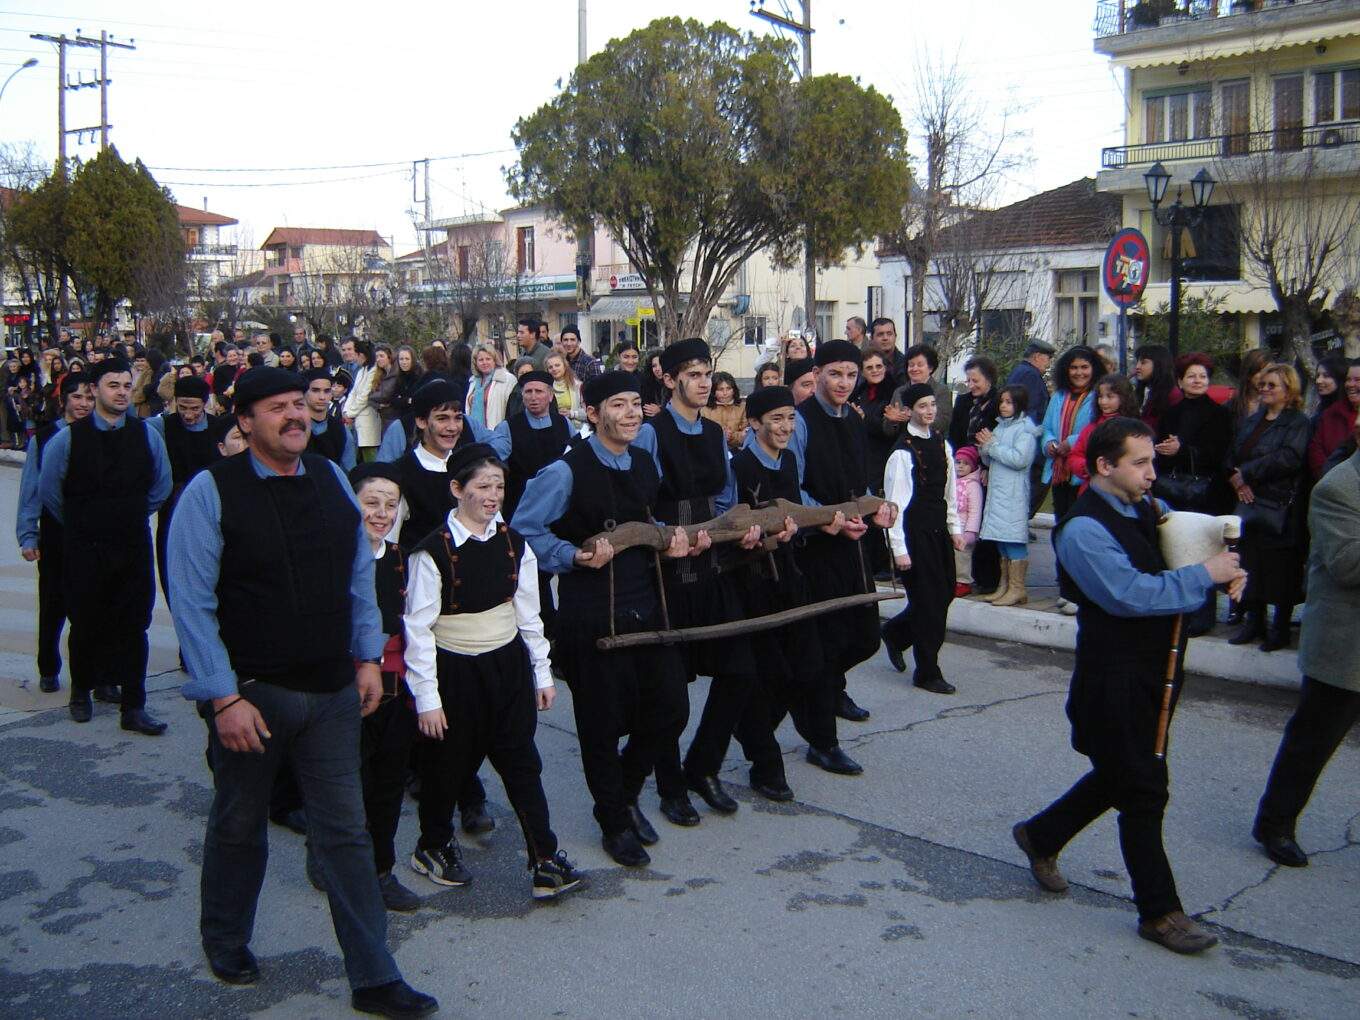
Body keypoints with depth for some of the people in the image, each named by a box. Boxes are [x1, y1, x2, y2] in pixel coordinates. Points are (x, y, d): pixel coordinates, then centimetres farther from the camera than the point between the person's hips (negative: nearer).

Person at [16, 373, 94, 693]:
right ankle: (48, 671, 27)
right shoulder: (44, 438, -2)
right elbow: (31, 490, 0)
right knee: (53, 606, 11)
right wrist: (28, 537, -2)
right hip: (56, 536, 0)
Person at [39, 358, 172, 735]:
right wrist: (80, 523, 13)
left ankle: (133, 707, 7)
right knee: (86, 623, 10)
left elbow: (161, 485, 14)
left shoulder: (147, 435, 1)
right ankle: (81, 692, 32)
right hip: (85, 548, -1)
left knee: (134, 625, 1)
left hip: (133, 545, 1)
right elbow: (48, 489, 7)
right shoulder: (68, 438, -5)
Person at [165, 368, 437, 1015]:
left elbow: (359, 573, 11)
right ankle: (225, 944, 42)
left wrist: (367, 657, 8)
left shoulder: (330, 480, 4)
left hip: (332, 691, 3)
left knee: (345, 833, 6)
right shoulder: (211, 492, -11)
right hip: (250, 694, -3)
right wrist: (225, 697, -16)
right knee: (238, 827, 16)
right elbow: (192, 603, -13)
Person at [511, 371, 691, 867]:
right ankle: (615, 822, 27)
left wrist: (670, 539, 3)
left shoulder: (646, 464, 8)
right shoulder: (567, 471, -14)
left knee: (668, 707, 9)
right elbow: (524, 530, -9)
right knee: (602, 721, 6)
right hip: (592, 612, -6)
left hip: (645, 603, 6)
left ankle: (624, 792, 36)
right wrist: (575, 557, -21)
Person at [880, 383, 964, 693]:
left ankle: (895, 632, 35)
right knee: (927, 600, -2)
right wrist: (899, 549, -16)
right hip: (915, 531, -7)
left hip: (939, 528, 7)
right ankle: (927, 673, 11)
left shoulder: (942, 445, 8)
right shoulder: (903, 453, -14)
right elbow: (895, 503, -15)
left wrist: (955, 528, 12)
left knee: (944, 593, 11)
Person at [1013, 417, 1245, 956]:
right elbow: (1130, 594, -27)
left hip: (1153, 670, 9)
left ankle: (1040, 836, 39)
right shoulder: (1083, 528, -18)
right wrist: (1204, 576, -21)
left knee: (1120, 776, 20)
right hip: (1116, 677, -9)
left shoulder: (1148, 509, 7)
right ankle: (1159, 912, 15)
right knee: (1143, 791, 1)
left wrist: (1226, 564, -1)